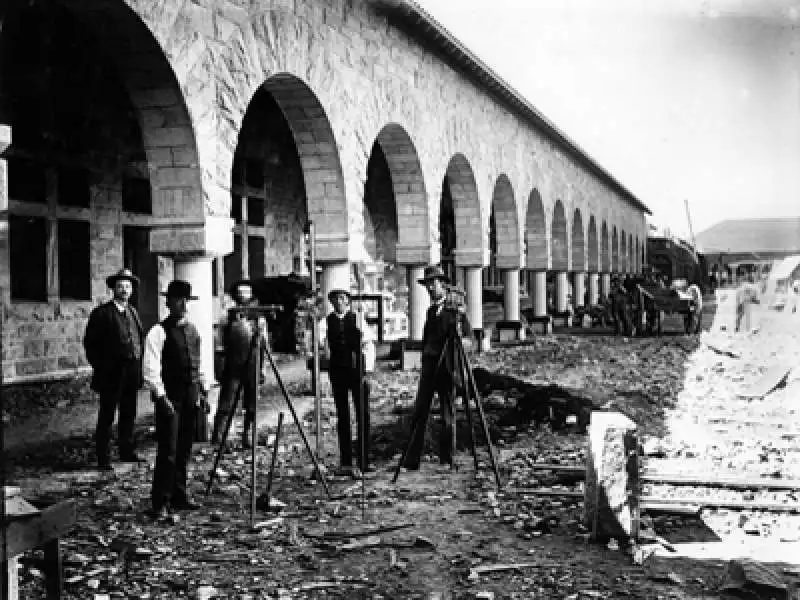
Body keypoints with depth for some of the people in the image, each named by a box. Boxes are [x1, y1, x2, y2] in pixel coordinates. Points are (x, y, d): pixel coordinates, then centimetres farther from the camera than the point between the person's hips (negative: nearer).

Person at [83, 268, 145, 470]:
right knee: (106, 417, 0)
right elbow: (90, 343, -6)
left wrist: (139, 363, 13)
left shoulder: (132, 312, 14)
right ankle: (102, 457, 6)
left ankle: (127, 451, 23)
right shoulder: (102, 313, -6)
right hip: (111, 375, -6)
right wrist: (100, 367, -8)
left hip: (132, 375, 6)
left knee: (129, 415, 13)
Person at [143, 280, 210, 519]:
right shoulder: (159, 332, -8)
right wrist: (161, 397, -17)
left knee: (184, 451, 13)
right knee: (167, 452, -6)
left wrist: (204, 391, 14)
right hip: (170, 398, -6)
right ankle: (160, 503, 1)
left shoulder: (193, 330, 12)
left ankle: (179, 495, 24)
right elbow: (151, 369, -13)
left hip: (191, 398, 6)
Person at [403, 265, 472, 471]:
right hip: (429, 366, 5)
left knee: (448, 414, 0)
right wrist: (424, 361, 13)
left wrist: (461, 316, -24)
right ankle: (411, 460, -1)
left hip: (447, 366, -5)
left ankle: (447, 460, 7)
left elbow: (468, 334, -7)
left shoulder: (454, 309, 1)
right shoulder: (431, 310, 17)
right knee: (419, 412, -2)